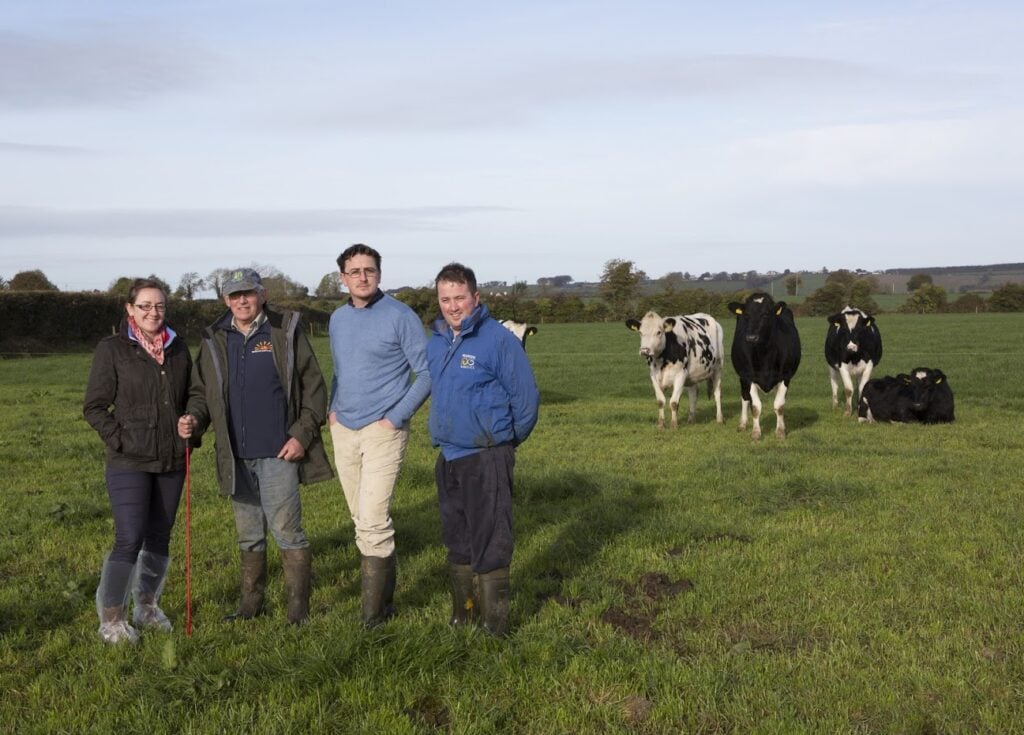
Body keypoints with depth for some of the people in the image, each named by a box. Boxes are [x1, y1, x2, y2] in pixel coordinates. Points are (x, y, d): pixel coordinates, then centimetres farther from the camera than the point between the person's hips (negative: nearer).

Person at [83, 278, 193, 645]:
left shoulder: (179, 349, 8)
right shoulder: (112, 349, -5)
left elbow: (191, 398, 18)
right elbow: (94, 406, -4)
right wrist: (120, 440, -12)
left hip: (172, 462, 5)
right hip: (129, 463, -5)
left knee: (159, 537, 11)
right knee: (129, 539, -10)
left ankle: (147, 606, 27)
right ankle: (111, 618, 2)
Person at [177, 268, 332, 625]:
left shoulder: (286, 331, -3)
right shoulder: (214, 340, 9)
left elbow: (314, 387, -2)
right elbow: (201, 390, 15)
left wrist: (303, 434, -10)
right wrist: (194, 418, -6)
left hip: (279, 452, -5)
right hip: (236, 455, 5)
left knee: (286, 529, -5)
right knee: (248, 535, 15)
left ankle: (298, 609, 4)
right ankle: (251, 602, 26)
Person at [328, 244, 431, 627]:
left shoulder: (400, 316, -9)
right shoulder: (338, 319, 11)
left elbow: (427, 373, -8)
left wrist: (396, 417, -13)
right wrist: (333, 408, 10)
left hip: (382, 431, -6)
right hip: (343, 431, 7)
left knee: (372, 521, -12)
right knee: (362, 520, 11)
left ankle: (374, 613, -6)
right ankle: (381, 596, 23)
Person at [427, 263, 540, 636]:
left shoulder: (499, 339, -12)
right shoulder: (435, 342, 9)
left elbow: (526, 397, -9)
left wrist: (508, 441, 2)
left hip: (487, 458, -7)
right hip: (448, 457, 7)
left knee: (489, 546, -4)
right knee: (457, 541, 16)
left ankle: (495, 626, 4)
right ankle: (463, 615, 29)